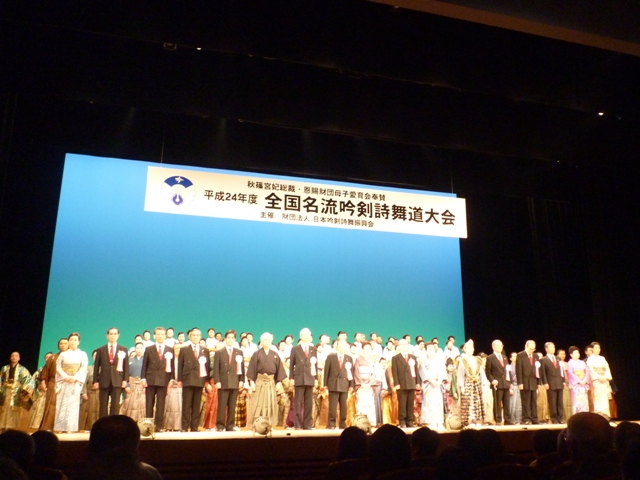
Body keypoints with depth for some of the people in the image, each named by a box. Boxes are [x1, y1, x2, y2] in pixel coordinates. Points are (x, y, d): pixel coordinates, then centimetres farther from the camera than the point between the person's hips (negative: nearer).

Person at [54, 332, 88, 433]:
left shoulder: (82, 354, 9)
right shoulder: (63, 354, 12)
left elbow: (84, 368, -1)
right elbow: (58, 367, 2)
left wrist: (75, 378, -15)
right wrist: (65, 377, -13)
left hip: (76, 382, -1)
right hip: (64, 381, 1)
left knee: (73, 403, -5)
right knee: (62, 403, -4)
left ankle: (70, 428, -5)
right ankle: (59, 427, -1)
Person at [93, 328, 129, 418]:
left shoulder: (123, 349, 8)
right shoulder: (101, 350, 9)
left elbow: (126, 365, 5)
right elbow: (96, 366, 7)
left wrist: (125, 379, -4)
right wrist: (95, 381, 0)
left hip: (117, 381, 0)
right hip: (104, 381, 1)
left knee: (115, 405, 0)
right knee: (103, 405, 3)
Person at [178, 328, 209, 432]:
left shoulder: (205, 351, 13)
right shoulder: (184, 350, 8)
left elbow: (207, 366, 11)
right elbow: (180, 366, 5)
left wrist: (207, 381, 5)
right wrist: (179, 380, -3)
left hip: (200, 381, 2)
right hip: (187, 380, -2)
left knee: (196, 406, 4)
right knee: (186, 405, -1)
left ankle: (194, 427, 9)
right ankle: (184, 427, 4)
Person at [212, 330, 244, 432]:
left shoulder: (239, 352, 11)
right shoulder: (219, 352, 5)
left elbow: (242, 368, 10)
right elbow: (216, 368, 0)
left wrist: (241, 381, 2)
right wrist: (217, 381, -9)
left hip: (235, 383, 2)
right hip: (223, 383, -2)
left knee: (232, 406, 5)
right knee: (222, 406, -2)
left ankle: (230, 426, 12)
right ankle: (220, 426, 5)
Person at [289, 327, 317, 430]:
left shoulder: (313, 349, 13)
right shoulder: (295, 349, 5)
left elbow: (315, 364, 12)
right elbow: (291, 364, 4)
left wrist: (316, 377, 5)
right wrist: (291, 378, -3)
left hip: (310, 379, 3)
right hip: (299, 378, -3)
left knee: (309, 403, 4)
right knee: (298, 402, -2)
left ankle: (307, 424, 9)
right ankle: (297, 424, 2)